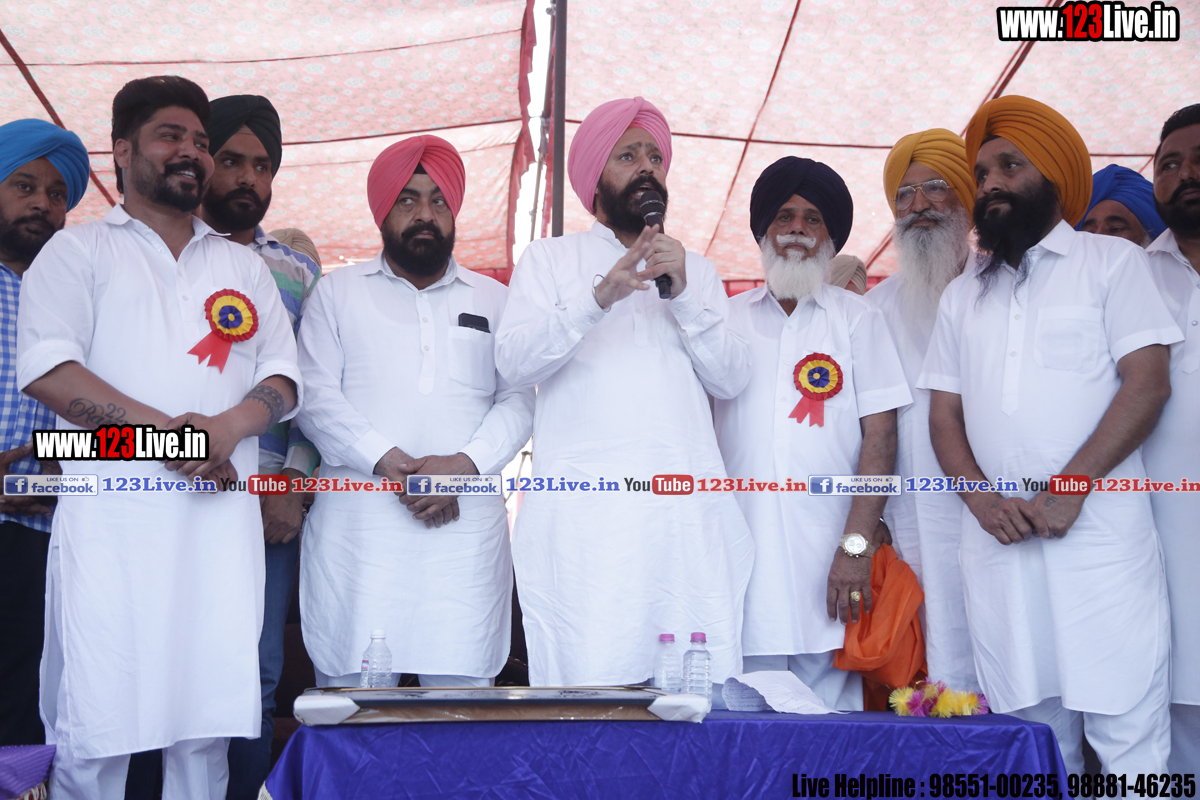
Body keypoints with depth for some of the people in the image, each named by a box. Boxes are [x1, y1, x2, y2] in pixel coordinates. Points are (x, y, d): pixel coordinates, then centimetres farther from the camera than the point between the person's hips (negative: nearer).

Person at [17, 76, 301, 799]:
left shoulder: (244, 266, 22)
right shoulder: (80, 251, 11)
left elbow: (283, 374, 14)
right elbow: (46, 368, -3)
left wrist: (227, 427, -8)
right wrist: (163, 432, -13)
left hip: (223, 515, 3)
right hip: (113, 515, -3)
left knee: (209, 718, 0)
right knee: (96, 717, -5)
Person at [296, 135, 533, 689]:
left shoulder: (492, 300, 20)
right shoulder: (338, 293, 16)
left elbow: (518, 401, 10)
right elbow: (317, 397, 4)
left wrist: (466, 463, -9)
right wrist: (385, 461, -12)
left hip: (466, 525, 1)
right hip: (357, 524, -1)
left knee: (463, 688, -4)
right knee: (351, 696, -5)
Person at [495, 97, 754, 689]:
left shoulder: (695, 269, 23)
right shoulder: (550, 258, 15)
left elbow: (731, 379, 11)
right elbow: (513, 361, -2)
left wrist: (683, 295, -3)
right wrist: (598, 297, -15)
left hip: (688, 508, 3)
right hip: (583, 510, -2)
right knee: (589, 687, -12)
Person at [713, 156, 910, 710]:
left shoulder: (856, 318, 8)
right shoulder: (728, 320, 13)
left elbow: (879, 435, 1)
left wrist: (856, 543, -9)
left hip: (829, 559, -1)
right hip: (739, 555, 1)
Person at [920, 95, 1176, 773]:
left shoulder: (1111, 262, 7)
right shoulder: (962, 296, 20)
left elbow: (1147, 384, -4)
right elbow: (945, 413, 15)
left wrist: (1071, 486, -14)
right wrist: (981, 497, -4)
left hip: (1099, 532, -4)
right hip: (997, 539, 4)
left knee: (1129, 732, -7)